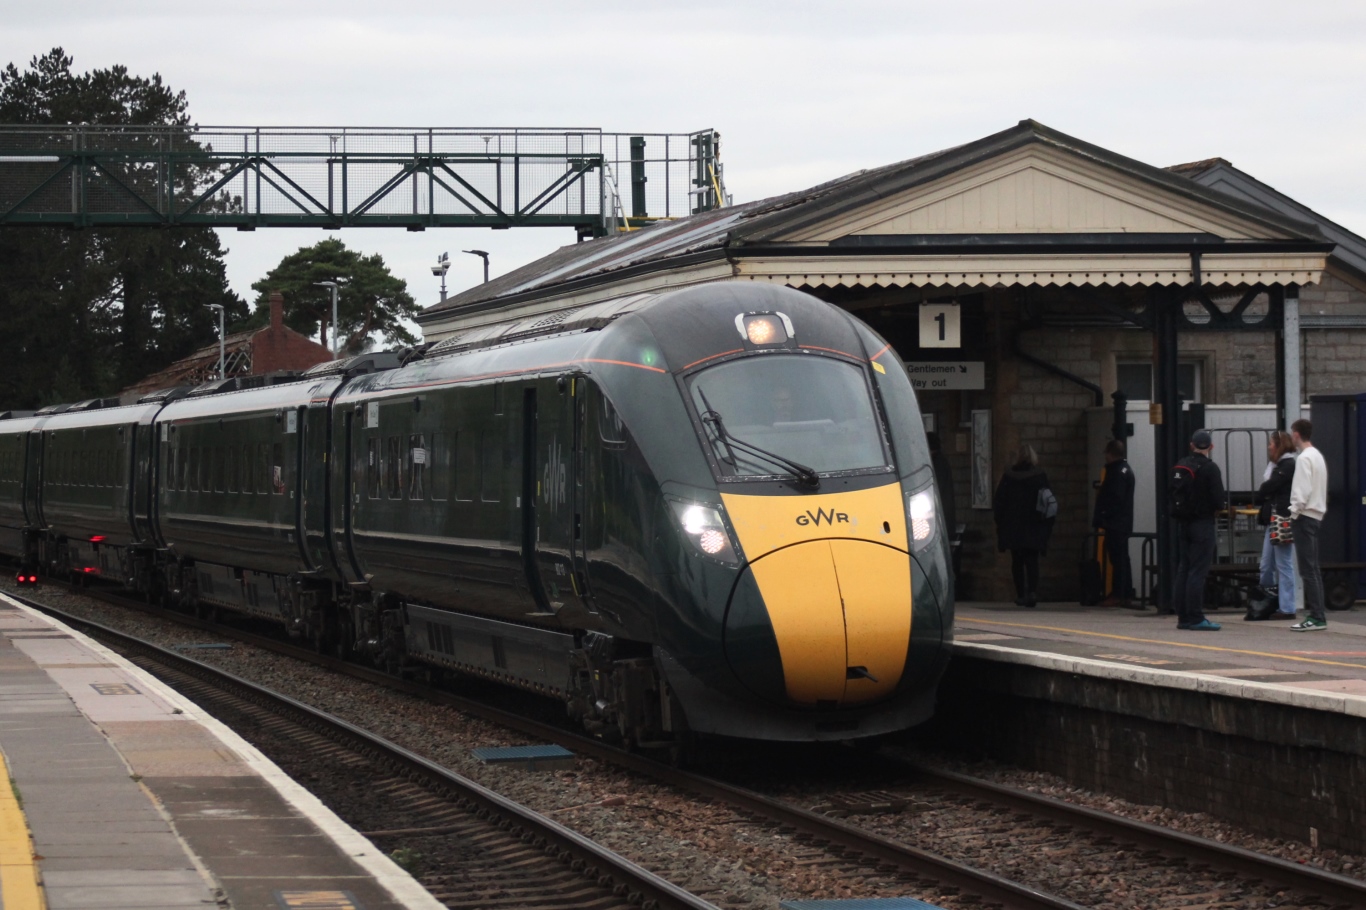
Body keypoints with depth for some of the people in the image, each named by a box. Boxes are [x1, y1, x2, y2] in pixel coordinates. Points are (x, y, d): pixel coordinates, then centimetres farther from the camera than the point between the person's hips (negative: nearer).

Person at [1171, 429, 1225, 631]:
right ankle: (1195, 619, -8)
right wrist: (1213, 507, 6)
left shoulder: (1180, 466, 8)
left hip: (1183, 522, 7)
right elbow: (1218, 500, -14)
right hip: (1203, 523, -7)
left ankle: (1183, 616, 14)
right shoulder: (1210, 468, -13)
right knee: (1197, 571, -6)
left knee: (1183, 570, 11)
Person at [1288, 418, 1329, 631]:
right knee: (1312, 569, 12)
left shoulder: (1304, 458, -13)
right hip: (1317, 515, 10)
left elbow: (1303, 490, -20)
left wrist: (1294, 514, -11)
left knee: (1308, 568, -10)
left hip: (1305, 516, -10)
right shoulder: (1318, 456, 16)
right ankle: (1316, 614, 12)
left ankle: (1316, 617, -12)